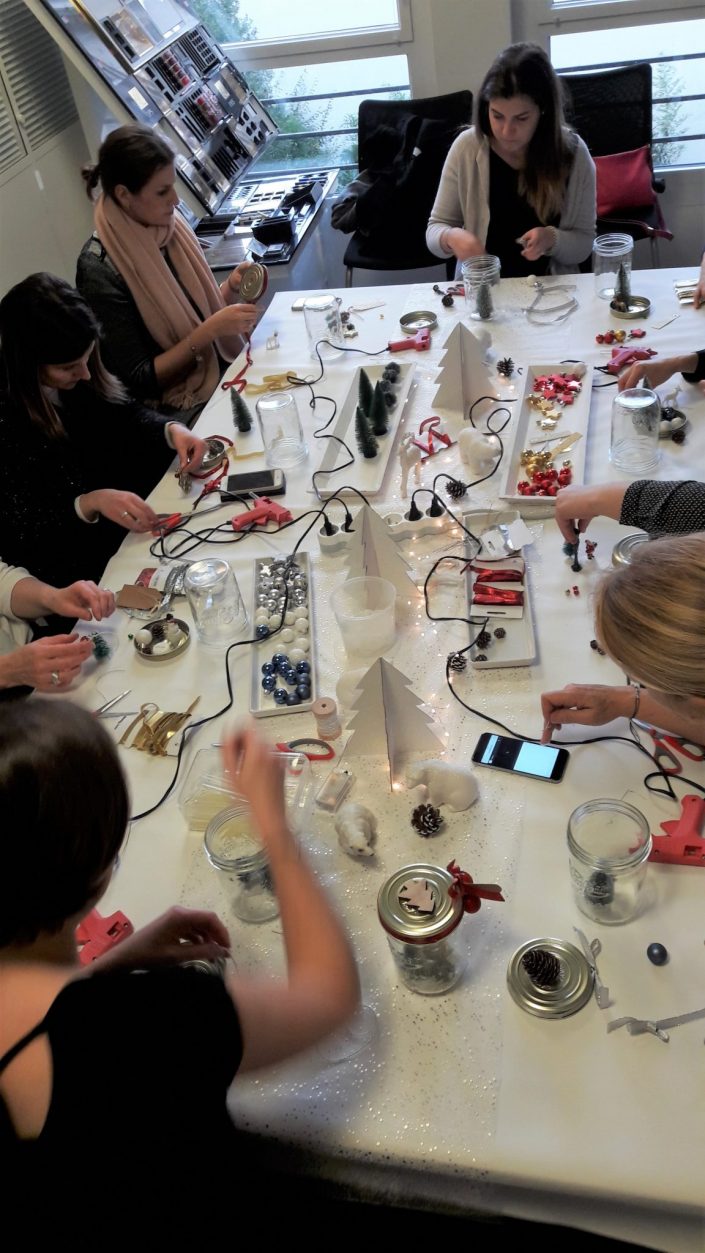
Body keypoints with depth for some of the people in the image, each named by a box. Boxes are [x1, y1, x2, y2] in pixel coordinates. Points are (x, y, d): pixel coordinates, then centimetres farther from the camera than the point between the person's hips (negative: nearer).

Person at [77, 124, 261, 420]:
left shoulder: (166, 225, -1)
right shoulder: (100, 271, -20)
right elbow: (139, 381, -17)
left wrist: (232, 286, -8)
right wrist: (210, 330, -23)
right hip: (184, 409, -6)